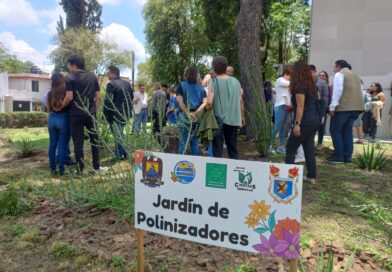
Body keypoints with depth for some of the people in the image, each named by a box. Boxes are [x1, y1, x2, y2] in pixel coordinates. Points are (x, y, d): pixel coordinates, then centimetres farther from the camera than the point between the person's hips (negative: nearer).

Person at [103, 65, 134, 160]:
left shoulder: (111, 84, -15)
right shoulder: (127, 83, 10)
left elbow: (107, 102, -17)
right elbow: (131, 98, 16)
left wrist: (106, 116, -9)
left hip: (116, 115, -8)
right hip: (126, 114, 8)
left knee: (117, 135, 1)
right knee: (120, 134, 21)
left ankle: (120, 156, 6)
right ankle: (124, 153, 26)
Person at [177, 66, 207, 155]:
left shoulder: (181, 85, 1)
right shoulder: (201, 88, 9)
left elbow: (180, 100, -12)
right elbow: (205, 103, -2)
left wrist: (188, 113, -12)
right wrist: (196, 112, -7)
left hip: (184, 116, -3)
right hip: (197, 117, 3)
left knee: (183, 141, 1)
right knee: (195, 140, 11)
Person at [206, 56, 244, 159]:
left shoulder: (214, 82, -8)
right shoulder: (235, 81, 5)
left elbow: (209, 102, -16)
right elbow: (240, 101, 9)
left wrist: (207, 111, 5)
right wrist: (242, 117, 21)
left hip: (219, 119, -4)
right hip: (234, 120, 4)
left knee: (217, 150, 3)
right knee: (233, 148, 16)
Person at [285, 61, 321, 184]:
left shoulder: (299, 86, -13)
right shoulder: (313, 85, 12)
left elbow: (300, 106, -19)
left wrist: (297, 124, -21)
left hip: (305, 121, -8)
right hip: (315, 120, 9)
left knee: (291, 149, -1)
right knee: (309, 148, 13)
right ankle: (311, 176, 16)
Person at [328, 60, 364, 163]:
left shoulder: (339, 74, -1)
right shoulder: (355, 75, 24)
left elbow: (337, 90, -12)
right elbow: (358, 91, 22)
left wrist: (332, 106, -13)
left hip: (343, 107, -8)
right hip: (356, 107, 8)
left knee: (335, 131, -1)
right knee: (347, 131, 12)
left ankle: (339, 156, -4)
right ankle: (347, 156, 11)